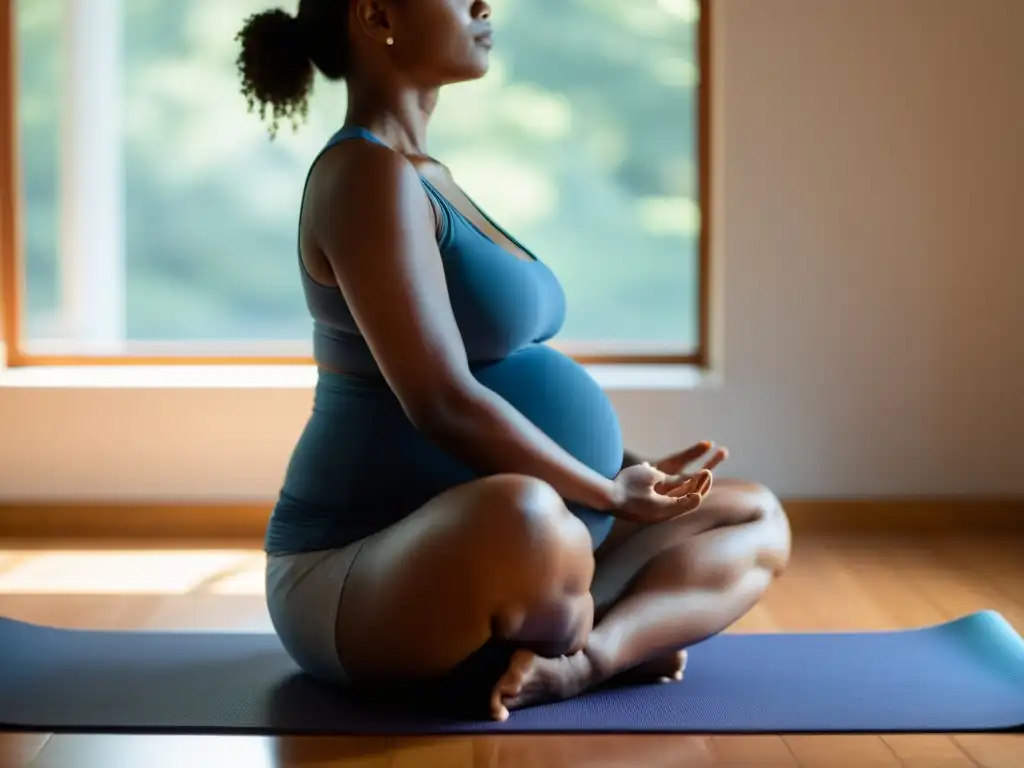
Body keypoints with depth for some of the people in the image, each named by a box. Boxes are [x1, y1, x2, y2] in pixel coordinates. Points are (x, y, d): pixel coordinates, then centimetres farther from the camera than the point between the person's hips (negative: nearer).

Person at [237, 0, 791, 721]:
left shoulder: (424, 177, 15)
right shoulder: (366, 174, -15)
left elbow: (506, 374, 20)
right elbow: (444, 404, -23)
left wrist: (631, 472, 8)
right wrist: (610, 494, -12)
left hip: (477, 563, 11)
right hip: (358, 588, -10)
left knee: (760, 520, 9)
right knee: (524, 516, -44)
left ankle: (583, 661, -16)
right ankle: (627, 632, -12)